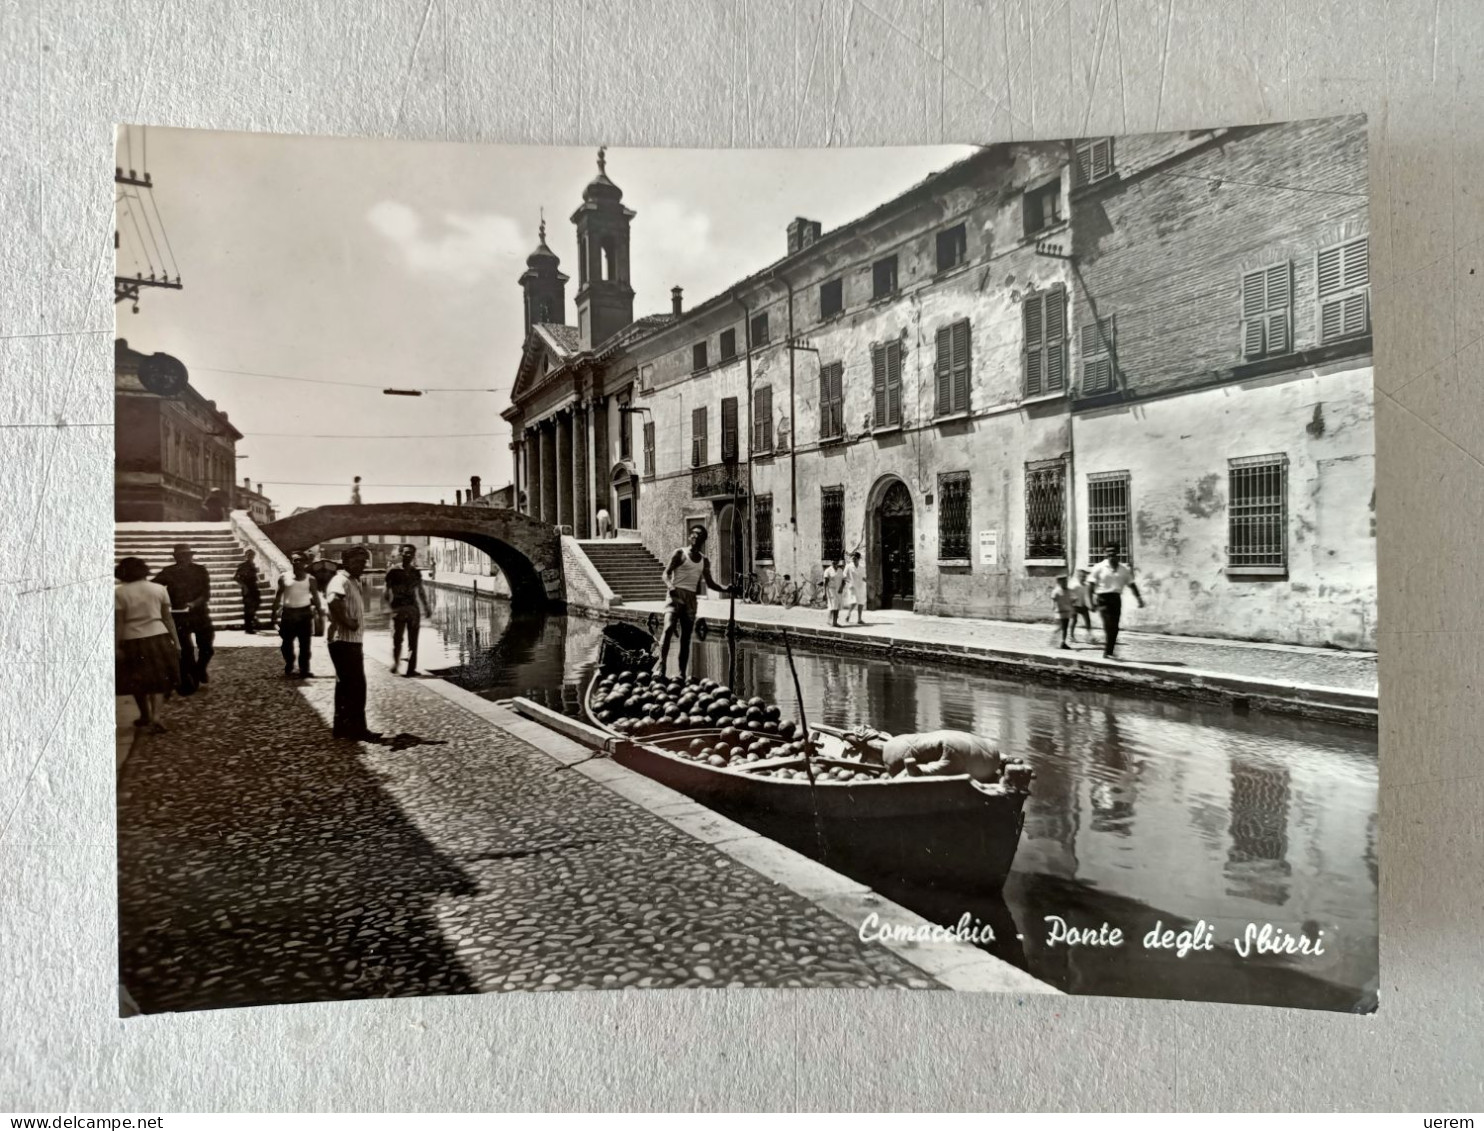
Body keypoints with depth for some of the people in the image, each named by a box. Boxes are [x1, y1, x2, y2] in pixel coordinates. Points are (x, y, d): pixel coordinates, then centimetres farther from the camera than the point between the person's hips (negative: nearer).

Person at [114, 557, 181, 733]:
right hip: (158, 637, 1)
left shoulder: (119, 593, -5)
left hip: (132, 641, -1)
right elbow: (168, 618, 3)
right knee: (158, 679, 8)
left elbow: (119, 623, -7)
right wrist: (176, 640, 8)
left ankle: (145, 716, 29)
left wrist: (116, 646, -4)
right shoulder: (159, 589, 2)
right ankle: (155, 717, -8)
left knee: (137, 680, 16)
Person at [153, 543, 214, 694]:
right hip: (179, 615, -1)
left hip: (200, 613, 1)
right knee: (186, 650, -5)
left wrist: (194, 603, -23)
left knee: (206, 648, 5)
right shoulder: (169, 572, 0)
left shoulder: (200, 570, 0)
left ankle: (200, 669, 36)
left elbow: (206, 593, -5)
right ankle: (189, 683, 7)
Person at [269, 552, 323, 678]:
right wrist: (274, 613, 3)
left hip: (304, 613, -1)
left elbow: (316, 597, 5)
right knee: (287, 644, 6)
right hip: (288, 613, 1)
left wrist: (319, 612, 0)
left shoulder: (310, 580, 0)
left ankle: (304, 670, 8)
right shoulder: (284, 577, 2)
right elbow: (278, 596, 6)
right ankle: (288, 669, 22)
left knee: (305, 644, 1)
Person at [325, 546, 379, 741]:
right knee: (357, 686, -8)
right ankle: (357, 728, -3)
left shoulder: (354, 581, 17)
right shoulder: (341, 580, -15)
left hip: (351, 641, 10)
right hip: (344, 642, -10)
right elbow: (333, 601, -36)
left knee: (346, 685, 15)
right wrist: (347, 622, -29)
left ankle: (342, 727, 22)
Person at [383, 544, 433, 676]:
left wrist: (426, 606, 14)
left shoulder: (416, 573, 11)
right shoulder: (393, 571, 0)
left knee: (413, 641, 2)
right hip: (398, 609, -3)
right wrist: (385, 605, -13)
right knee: (397, 639, -4)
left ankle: (411, 668, 5)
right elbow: (386, 590, -2)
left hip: (413, 609, 3)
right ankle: (395, 663, 19)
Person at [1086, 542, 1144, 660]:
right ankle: (1107, 651, -11)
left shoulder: (1124, 569, 9)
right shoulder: (1099, 567, -2)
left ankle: (1109, 652, 11)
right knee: (1109, 626, -13)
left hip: (1116, 599, 4)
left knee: (1115, 628, 4)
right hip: (1104, 598, -4)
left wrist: (1139, 598, 3)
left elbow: (1131, 584, 13)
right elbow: (1091, 584, -4)